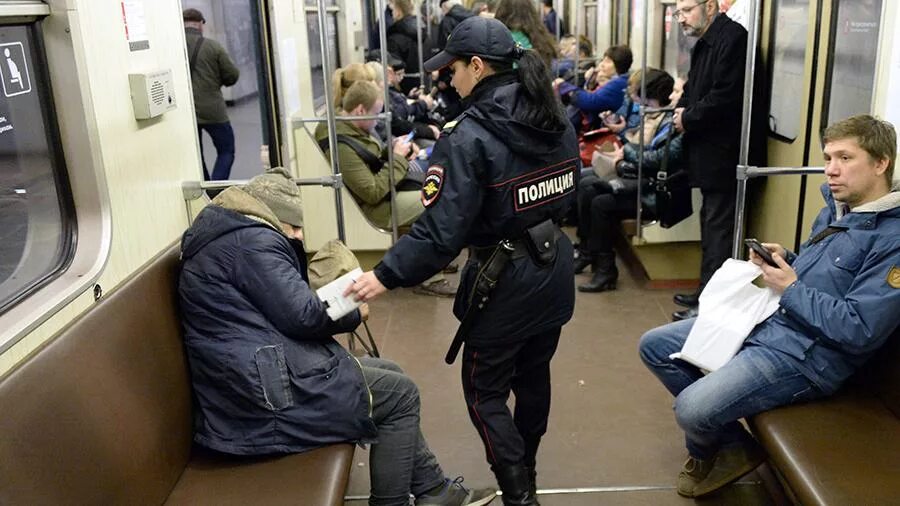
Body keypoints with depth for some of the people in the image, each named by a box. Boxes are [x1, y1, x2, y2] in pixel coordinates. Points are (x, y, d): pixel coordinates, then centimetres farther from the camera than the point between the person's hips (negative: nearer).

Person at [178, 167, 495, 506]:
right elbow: (301, 315, -20)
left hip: (257, 374, 11)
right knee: (400, 394, 0)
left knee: (390, 374, 17)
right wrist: (354, 314, -3)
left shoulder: (227, 236, 18)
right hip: (268, 391, -11)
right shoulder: (252, 240, -16)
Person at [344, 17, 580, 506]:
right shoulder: (556, 120, 2)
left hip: (506, 278, -7)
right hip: (554, 266, 8)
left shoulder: (470, 136, -20)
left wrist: (384, 275, -17)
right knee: (533, 373, 23)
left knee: (484, 389, 10)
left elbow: (442, 228, -25)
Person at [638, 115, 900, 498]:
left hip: (807, 354, -9)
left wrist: (790, 289, -16)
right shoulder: (837, 206, 10)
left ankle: (720, 450, 13)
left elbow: (860, 330, -23)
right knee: (654, 346, 6)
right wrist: (782, 261, 2)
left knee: (691, 409, -25)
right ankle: (719, 437, 17)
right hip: (766, 319, 10)